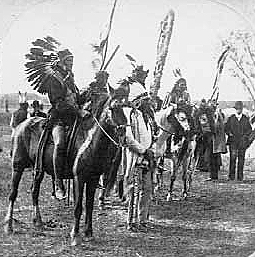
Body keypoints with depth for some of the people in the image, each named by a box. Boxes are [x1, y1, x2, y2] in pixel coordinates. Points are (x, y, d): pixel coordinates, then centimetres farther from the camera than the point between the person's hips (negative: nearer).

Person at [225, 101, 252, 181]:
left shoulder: (246, 119, 9)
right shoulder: (231, 118, 7)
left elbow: (249, 129, 12)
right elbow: (226, 128, 10)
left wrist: (245, 135, -5)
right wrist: (229, 133, -9)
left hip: (242, 141, 1)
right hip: (233, 141, -1)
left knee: (241, 158, 1)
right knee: (233, 157, -9)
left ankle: (240, 176, 7)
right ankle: (232, 175, -3)